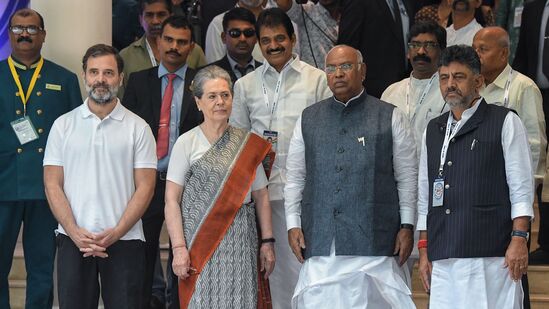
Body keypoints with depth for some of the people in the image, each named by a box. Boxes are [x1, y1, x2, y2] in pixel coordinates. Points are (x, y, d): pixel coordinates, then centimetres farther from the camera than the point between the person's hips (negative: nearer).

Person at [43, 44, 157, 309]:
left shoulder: (137, 127, 4)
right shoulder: (63, 125, 7)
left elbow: (145, 187, 0)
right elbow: (52, 185, 4)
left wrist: (115, 233, -12)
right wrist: (75, 232, -10)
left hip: (124, 240, -1)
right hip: (73, 240, 1)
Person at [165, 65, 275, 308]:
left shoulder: (249, 144, 8)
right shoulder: (187, 143, -1)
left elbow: (261, 196, 10)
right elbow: (172, 200, -5)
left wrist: (267, 242, 4)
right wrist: (179, 248, -12)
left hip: (240, 241, 2)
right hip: (200, 240, -2)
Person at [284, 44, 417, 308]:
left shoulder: (390, 118, 6)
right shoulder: (308, 119, 14)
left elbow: (407, 178, 6)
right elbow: (295, 178, 16)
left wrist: (406, 226, 1)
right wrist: (293, 224, 7)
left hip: (373, 242, -2)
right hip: (319, 242, 2)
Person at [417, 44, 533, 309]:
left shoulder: (505, 122, 5)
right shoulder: (434, 130, 19)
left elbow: (521, 187, 0)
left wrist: (519, 239, -9)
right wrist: (424, 250, 15)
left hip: (491, 255, -4)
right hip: (443, 257, 4)